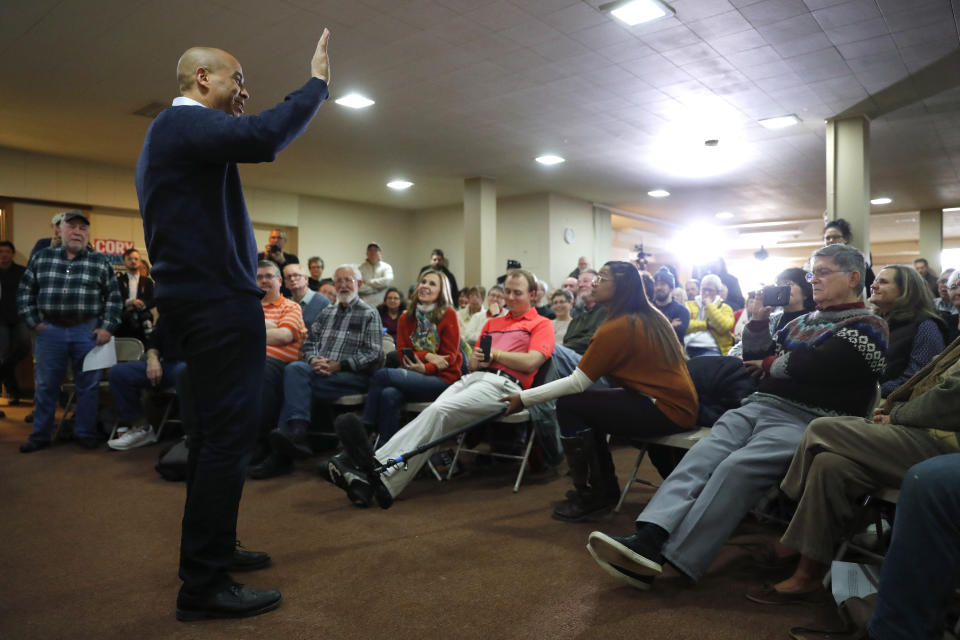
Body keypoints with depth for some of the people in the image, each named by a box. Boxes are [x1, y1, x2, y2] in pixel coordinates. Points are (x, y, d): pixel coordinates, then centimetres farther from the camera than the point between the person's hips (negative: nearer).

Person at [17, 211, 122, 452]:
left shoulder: (100, 262, 4)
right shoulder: (41, 258, 8)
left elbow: (113, 296, 4)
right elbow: (25, 292, 11)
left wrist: (107, 328, -4)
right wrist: (34, 322, 2)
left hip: (88, 331, -1)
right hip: (50, 331, 1)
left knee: (88, 385, 4)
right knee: (46, 386, 8)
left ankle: (85, 433, 16)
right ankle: (40, 435, 20)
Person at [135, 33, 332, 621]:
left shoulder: (173, 130, 24)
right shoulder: (185, 120, -10)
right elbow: (265, 138, -27)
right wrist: (317, 84, -17)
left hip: (201, 303, 11)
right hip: (221, 304, -11)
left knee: (214, 433, 16)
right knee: (228, 436, -8)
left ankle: (213, 549, 28)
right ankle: (204, 586, -1)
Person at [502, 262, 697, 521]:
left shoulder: (616, 327, -17)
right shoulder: (652, 317, 11)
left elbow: (577, 383, -16)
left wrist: (524, 398, -8)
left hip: (665, 411, -10)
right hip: (681, 404, 10)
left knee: (569, 406, -9)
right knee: (587, 405, 16)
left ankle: (589, 496, 2)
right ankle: (606, 489, 24)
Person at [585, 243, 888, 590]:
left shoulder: (867, 328, 3)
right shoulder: (802, 322, 27)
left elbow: (813, 365, -13)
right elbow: (757, 359, 25)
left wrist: (771, 364, 4)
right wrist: (759, 320, 11)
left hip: (805, 420, -6)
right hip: (758, 406, 7)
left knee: (736, 467, -31)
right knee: (701, 455, -21)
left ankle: (665, 557, -35)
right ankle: (648, 539, -37)